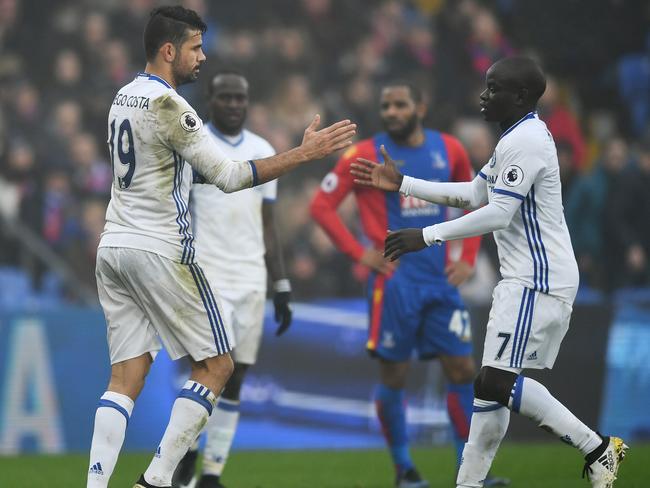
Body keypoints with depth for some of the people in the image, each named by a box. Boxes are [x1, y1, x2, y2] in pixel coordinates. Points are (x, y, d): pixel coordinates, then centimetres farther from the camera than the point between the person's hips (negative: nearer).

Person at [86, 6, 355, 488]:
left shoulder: (125, 96, 13)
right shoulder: (167, 104, -14)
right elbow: (229, 175, -17)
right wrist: (304, 153, -17)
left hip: (115, 247, 8)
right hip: (159, 250, -8)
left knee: (126, 377, 5)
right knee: (216, 366, 2)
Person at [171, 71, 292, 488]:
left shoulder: (263, 152, 12)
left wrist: (282, 288, 12)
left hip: (251, 280, 5)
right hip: (206, 277, -4)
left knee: (234, 380, 3)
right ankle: (189, 450, 6)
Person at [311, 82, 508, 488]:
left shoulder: (449, 150, 6)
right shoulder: (366, 155, -4)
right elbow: (322, 206, -4)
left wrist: (468, 258, 9)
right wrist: (359, 254, -10)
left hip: (440, 280, 4)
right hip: (394, 282, -3)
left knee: (463, 370, 0)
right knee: (394, 376, 0)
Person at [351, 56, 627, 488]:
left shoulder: (525, 141, -16)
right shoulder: (520, 137, 17)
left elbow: (497, 214, -22)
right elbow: (474, 195, 23)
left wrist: (427, 236, -19)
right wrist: (402, 184, 21)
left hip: (538, 282, -11)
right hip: (526, 279, 11)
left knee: (498, 382, -15)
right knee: (491, 383, 10)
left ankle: (597, 448, -9)